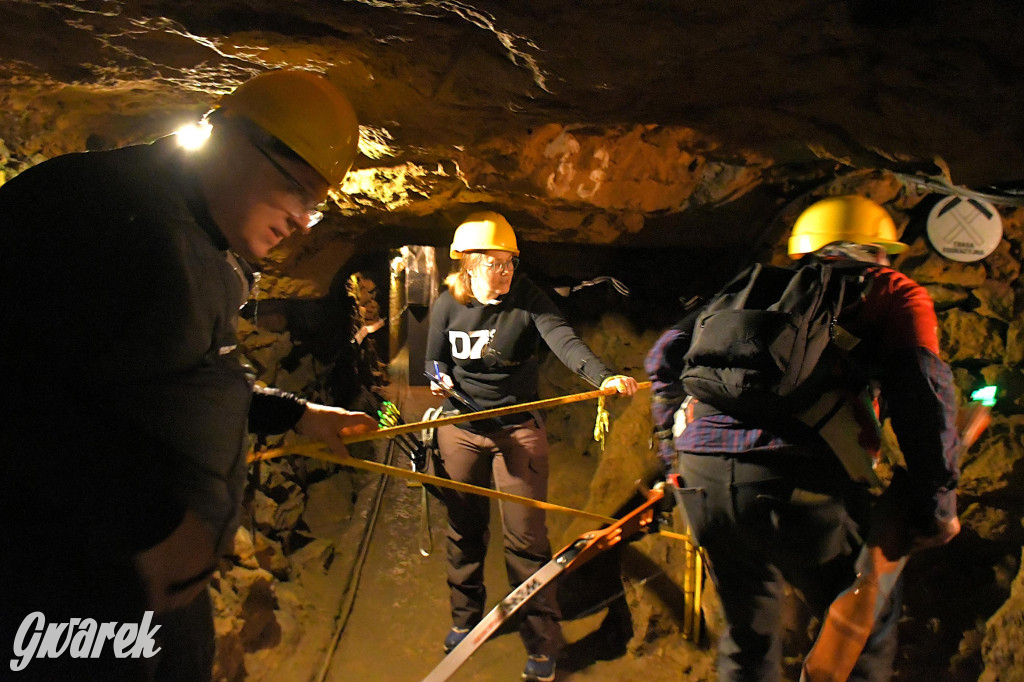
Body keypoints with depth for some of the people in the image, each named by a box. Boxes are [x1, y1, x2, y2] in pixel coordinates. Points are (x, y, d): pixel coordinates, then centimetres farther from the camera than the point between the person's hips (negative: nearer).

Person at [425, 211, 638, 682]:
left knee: (526, 537, -4)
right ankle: (465, 620, 35)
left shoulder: (527, 298, -10)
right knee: (464, 531, 14)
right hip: (460, 431, 3)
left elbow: (563, 339, -26)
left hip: (518, 430, -2)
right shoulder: (448, 305, -3)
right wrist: (441, 381, -14)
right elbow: (435, 363, 9)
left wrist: (602, 376, -43)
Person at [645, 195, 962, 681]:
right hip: (801, 478, -5)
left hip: (701, 476, 5)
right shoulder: (895, 294, 17)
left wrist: (674, 450, 28)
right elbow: (919, 383, -2)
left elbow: (667, 355, 22)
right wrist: (935, 504, 1)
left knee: (747, 631, 24)